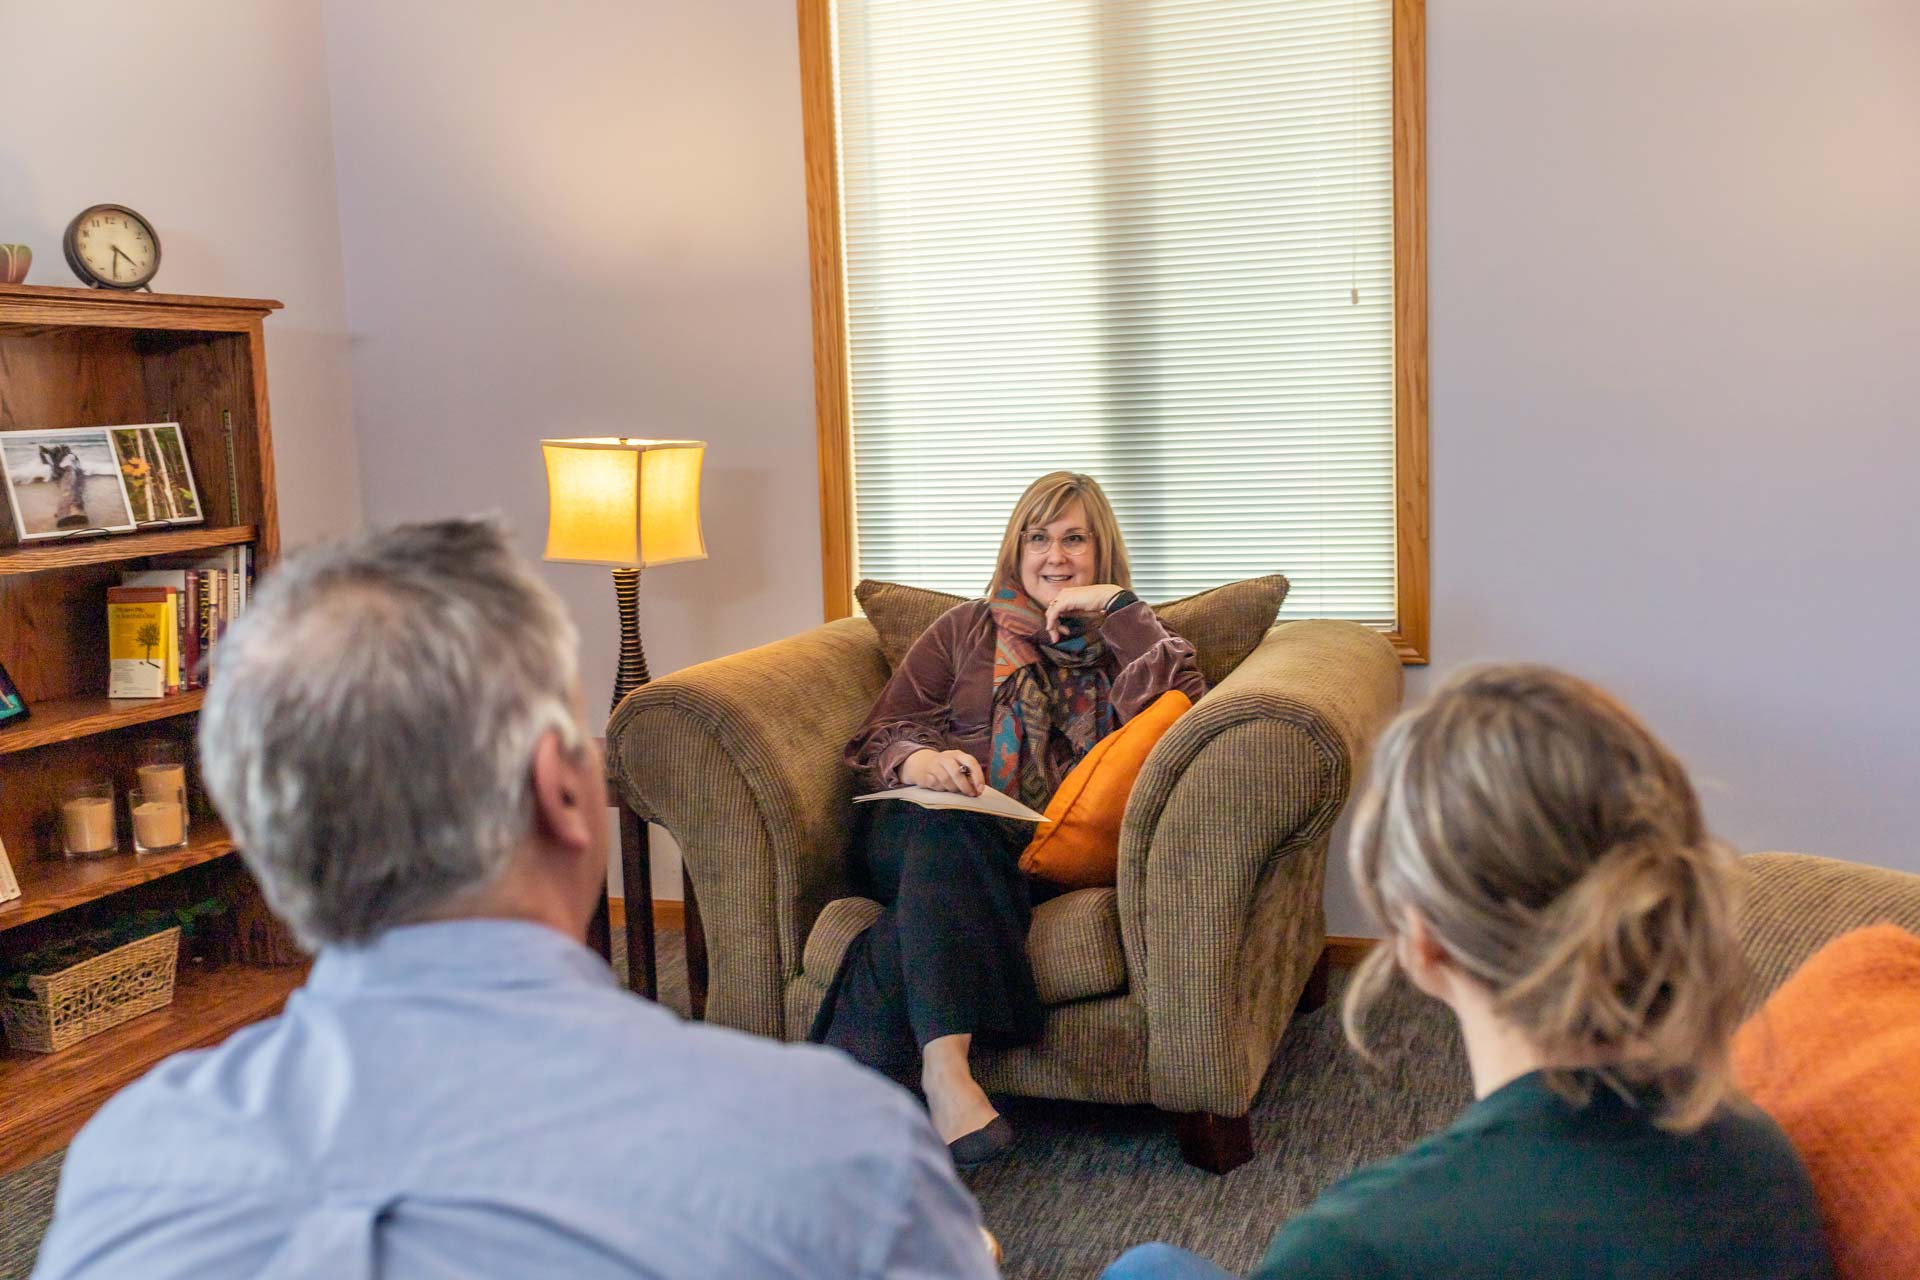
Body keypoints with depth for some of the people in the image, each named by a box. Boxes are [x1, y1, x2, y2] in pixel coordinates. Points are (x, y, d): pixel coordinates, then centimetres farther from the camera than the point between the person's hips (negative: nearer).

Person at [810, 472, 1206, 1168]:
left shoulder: (1124, 637, 22)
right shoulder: (968, 627, 23)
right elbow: (881, 734, 15)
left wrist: (1119, 607, -3)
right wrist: (918, 761, -9)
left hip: (1038, 844, 0)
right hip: (921, 822, 0)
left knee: (953, 864, -36)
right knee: (954, 829, -37)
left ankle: (867, 1063, -44)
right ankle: (945, 1072, -50)